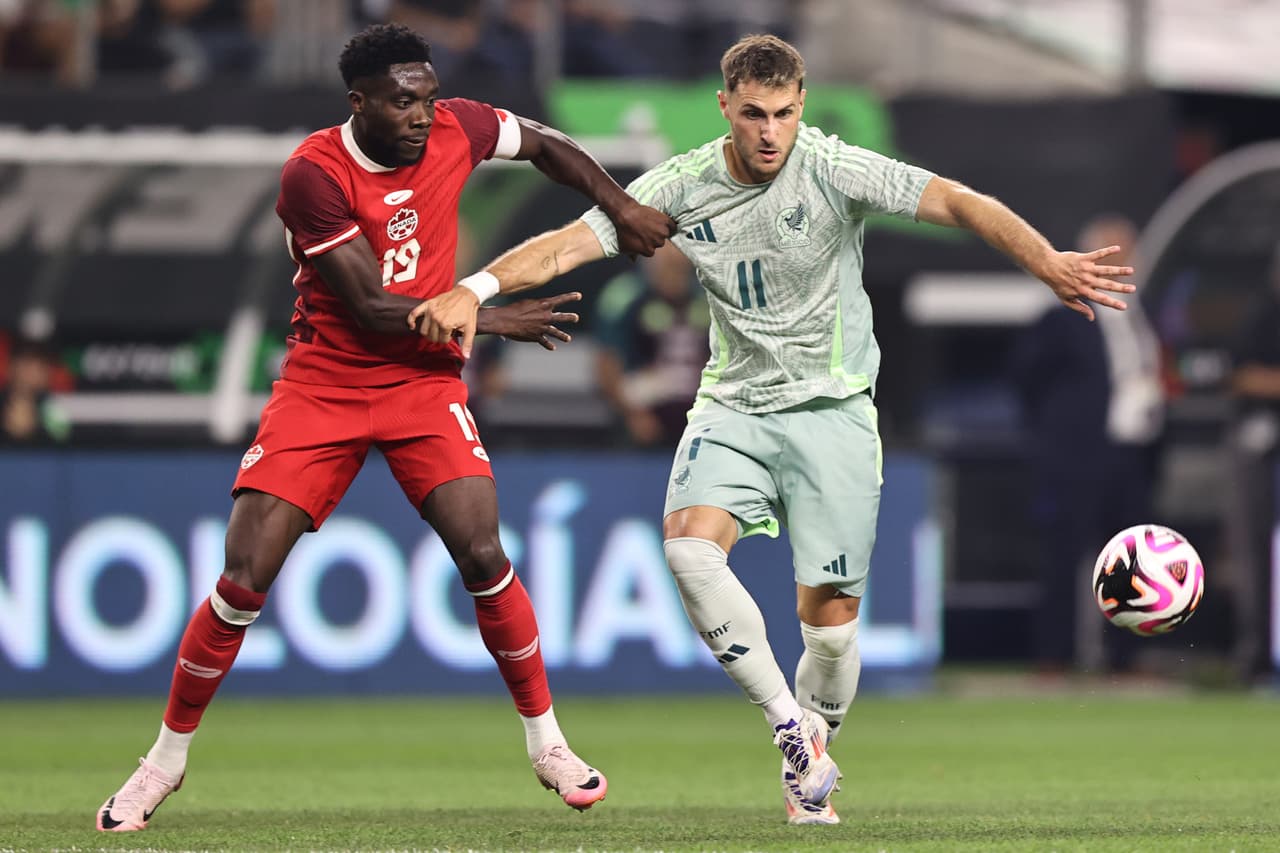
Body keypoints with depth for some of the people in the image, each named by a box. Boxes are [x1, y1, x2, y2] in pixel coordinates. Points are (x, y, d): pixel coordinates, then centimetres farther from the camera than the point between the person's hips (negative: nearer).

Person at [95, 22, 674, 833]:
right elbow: (372, 307, -19)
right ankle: (168, 755, 9)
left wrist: (622, 207, 6)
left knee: (483, 554, -16)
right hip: (324, 383, -2)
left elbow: (546, 144, 14)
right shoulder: (315, 173, -20)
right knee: (245, 577, -8)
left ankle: (547, 742, 2)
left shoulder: (455, 129, -7)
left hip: (425, 381, 2)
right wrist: (490, 320, -15)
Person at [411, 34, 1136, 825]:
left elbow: (959, 203, -21)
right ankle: (792, 726, -15)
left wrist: (1048, 263, -36)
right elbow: (570, 242, -7)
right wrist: (473, 289, -24)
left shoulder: (833, 170, -13)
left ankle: (813, 770, 22)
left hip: (832, 409, -2)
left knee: (829, 611, -4)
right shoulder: (681, 186, -4)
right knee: (689, 546, -25)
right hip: (734, 405, 2)